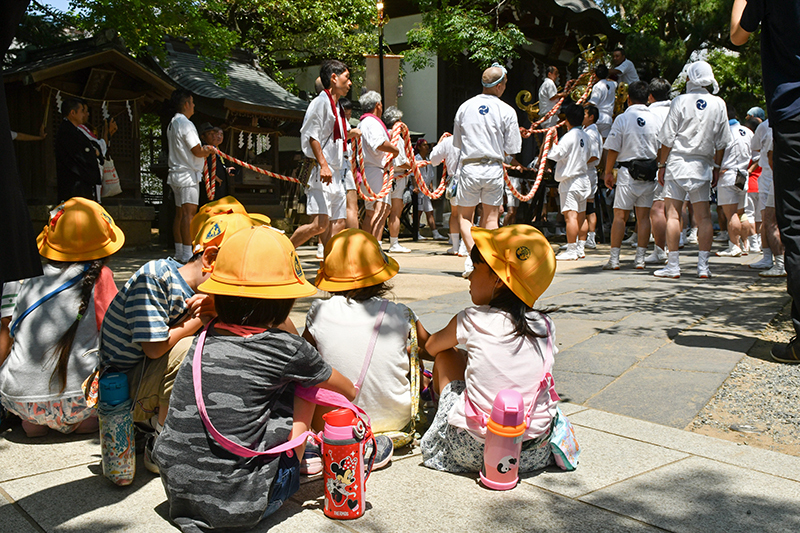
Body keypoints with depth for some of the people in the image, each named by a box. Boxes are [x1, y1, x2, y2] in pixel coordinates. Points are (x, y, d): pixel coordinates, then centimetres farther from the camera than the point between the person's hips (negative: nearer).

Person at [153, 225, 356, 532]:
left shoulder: (205, 337, 2)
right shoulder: (287, 350, -10)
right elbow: (348, 392, 9)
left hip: (178, 495, 5)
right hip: (240, 508, -5)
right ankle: (289, 481, 17)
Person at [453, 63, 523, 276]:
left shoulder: (465, 107, 3)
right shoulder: (507, 111, -4)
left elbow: (458, 142, 11)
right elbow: (511, 149, -1)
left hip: (469, 167, 1)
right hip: (494, 169, -1)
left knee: (464, 216, 10)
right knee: (491, 217, 9)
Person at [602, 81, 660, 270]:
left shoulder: (622, 119, -4)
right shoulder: (655, 120, 5)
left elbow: (613, 149, -5)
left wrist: (608, 172, 4)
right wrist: (659, 170, 20)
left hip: (628, 171, -3)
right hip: (649, 173, 3)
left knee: (620, 216, 0)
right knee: (644, 216, 6)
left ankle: (614, 259, -2)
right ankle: (640, 258, 7)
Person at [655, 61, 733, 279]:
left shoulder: (681, 101, -4)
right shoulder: (719, 104, 5)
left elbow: (667, 138, -5)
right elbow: (721, 142, 9)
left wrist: (662, 164, 3)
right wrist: (716, 167, 17)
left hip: (677, 162, -3)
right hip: (702, 165, 3)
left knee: (673, 215, -1)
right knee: (704, 217, 5)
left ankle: (673, 266, -2)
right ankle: (703, 266, 4)